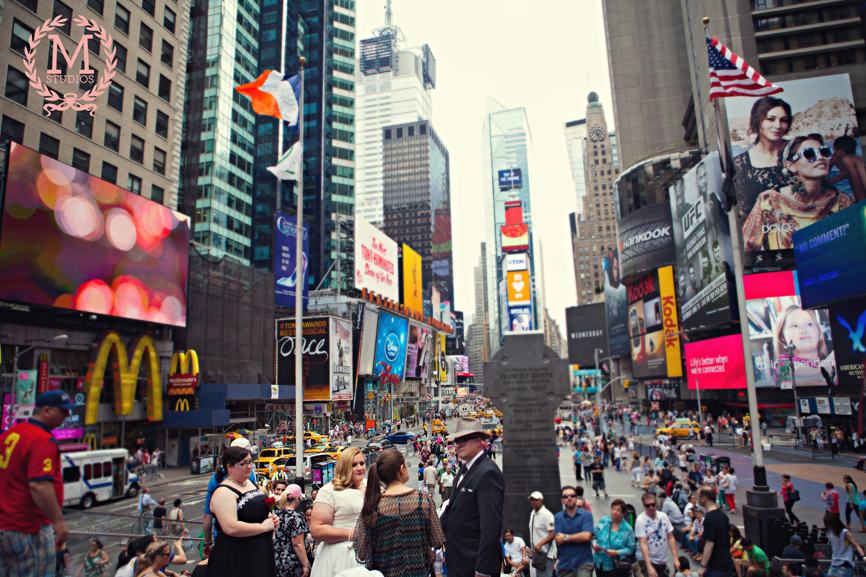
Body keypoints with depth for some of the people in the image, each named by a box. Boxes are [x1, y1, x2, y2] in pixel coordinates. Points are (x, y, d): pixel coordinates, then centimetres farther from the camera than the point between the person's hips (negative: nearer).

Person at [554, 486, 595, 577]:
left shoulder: (586, 515, 0)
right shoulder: (557, 517, 5)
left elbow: (586, 536, -13)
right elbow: (558, 540, -6)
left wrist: (566, 538, -6)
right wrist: (579, 537, -8)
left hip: (583, 563, -2)